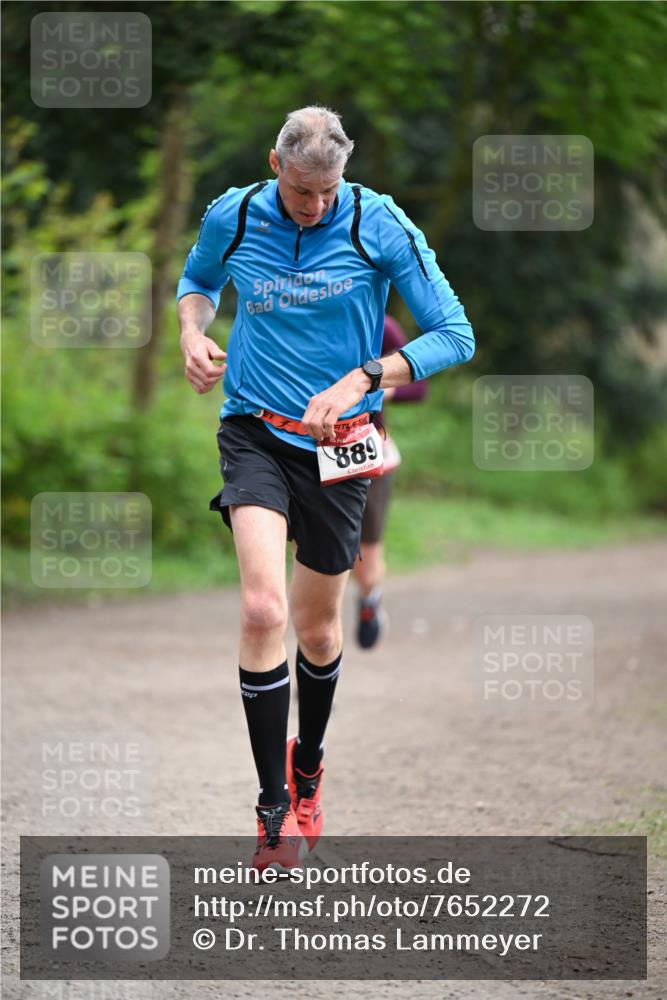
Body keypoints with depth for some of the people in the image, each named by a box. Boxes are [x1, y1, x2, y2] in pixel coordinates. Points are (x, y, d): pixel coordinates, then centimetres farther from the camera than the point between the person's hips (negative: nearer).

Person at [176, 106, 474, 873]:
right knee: (263, 608, -21)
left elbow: (454, 335, -9)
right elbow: (198, 280, 20)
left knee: (316, 627, 12)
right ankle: (274, 807, -14)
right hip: (254, 431, 0)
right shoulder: (231, 218, -4)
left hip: (337, 440, 0)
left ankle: (307, 766, 42)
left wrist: (361, 380, -19)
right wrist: (192, 334, -2)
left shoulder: (379, 225, -11)